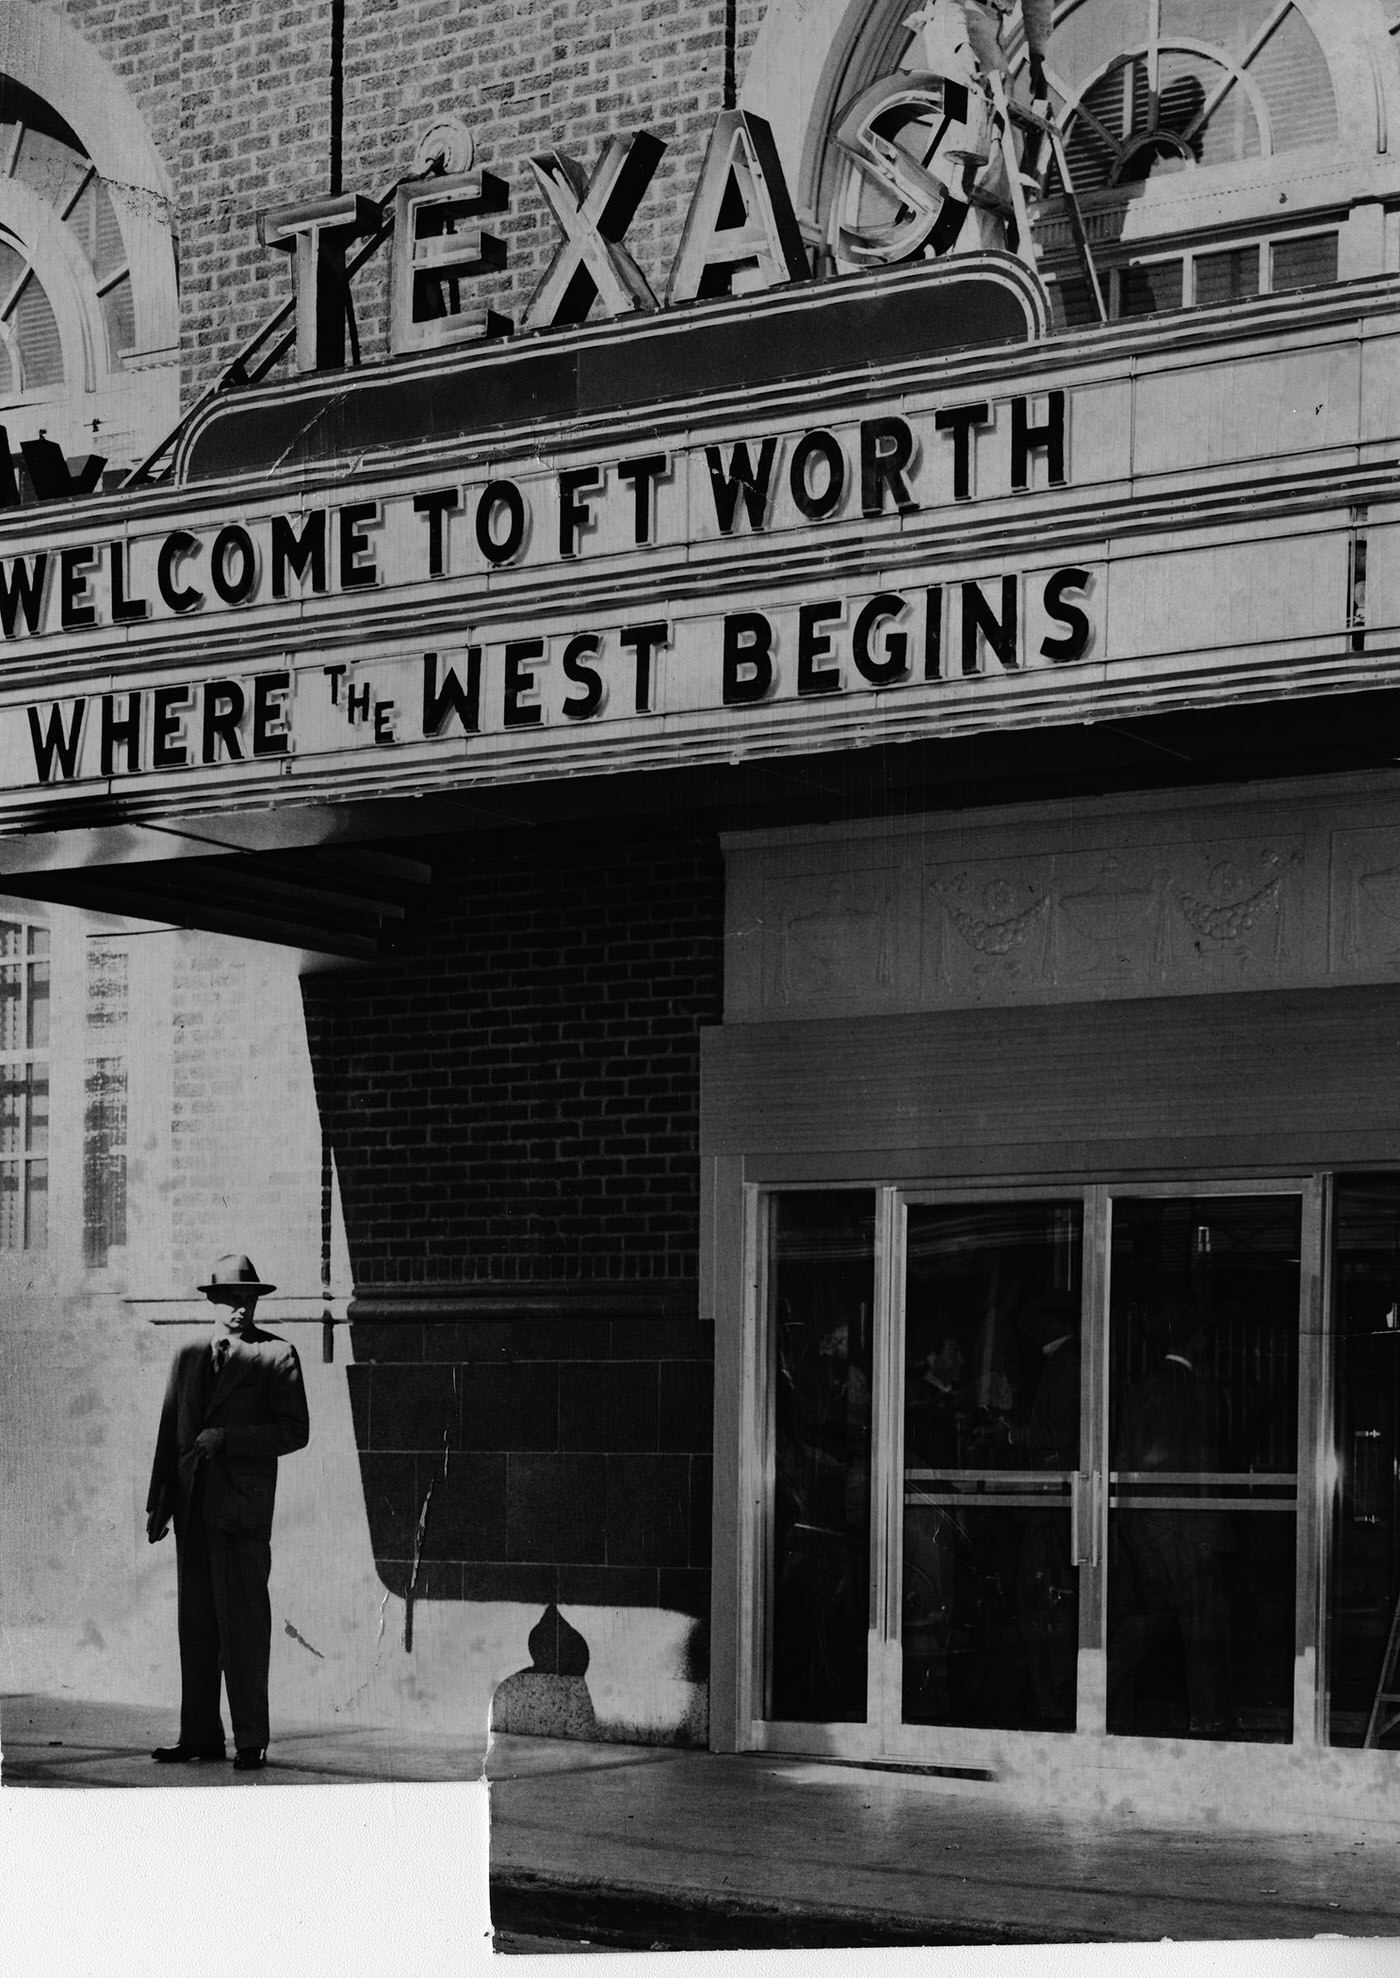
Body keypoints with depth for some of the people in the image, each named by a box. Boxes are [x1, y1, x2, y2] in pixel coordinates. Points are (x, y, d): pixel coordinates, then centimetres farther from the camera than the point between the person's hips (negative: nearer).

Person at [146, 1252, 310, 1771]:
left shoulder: (277, 1355, 1)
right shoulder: (187, 1357, 16)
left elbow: (294, 1432, -4)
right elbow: (169, 1432, 17)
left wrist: (225, 1439, -12)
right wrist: (156, 1503, 12)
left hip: (242, 1505, -5)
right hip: (192, 1506, 5)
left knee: (244, 1624, -6)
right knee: (195, 1623, 6)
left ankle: (250, 1741, -2)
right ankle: (200, 1735, 12)